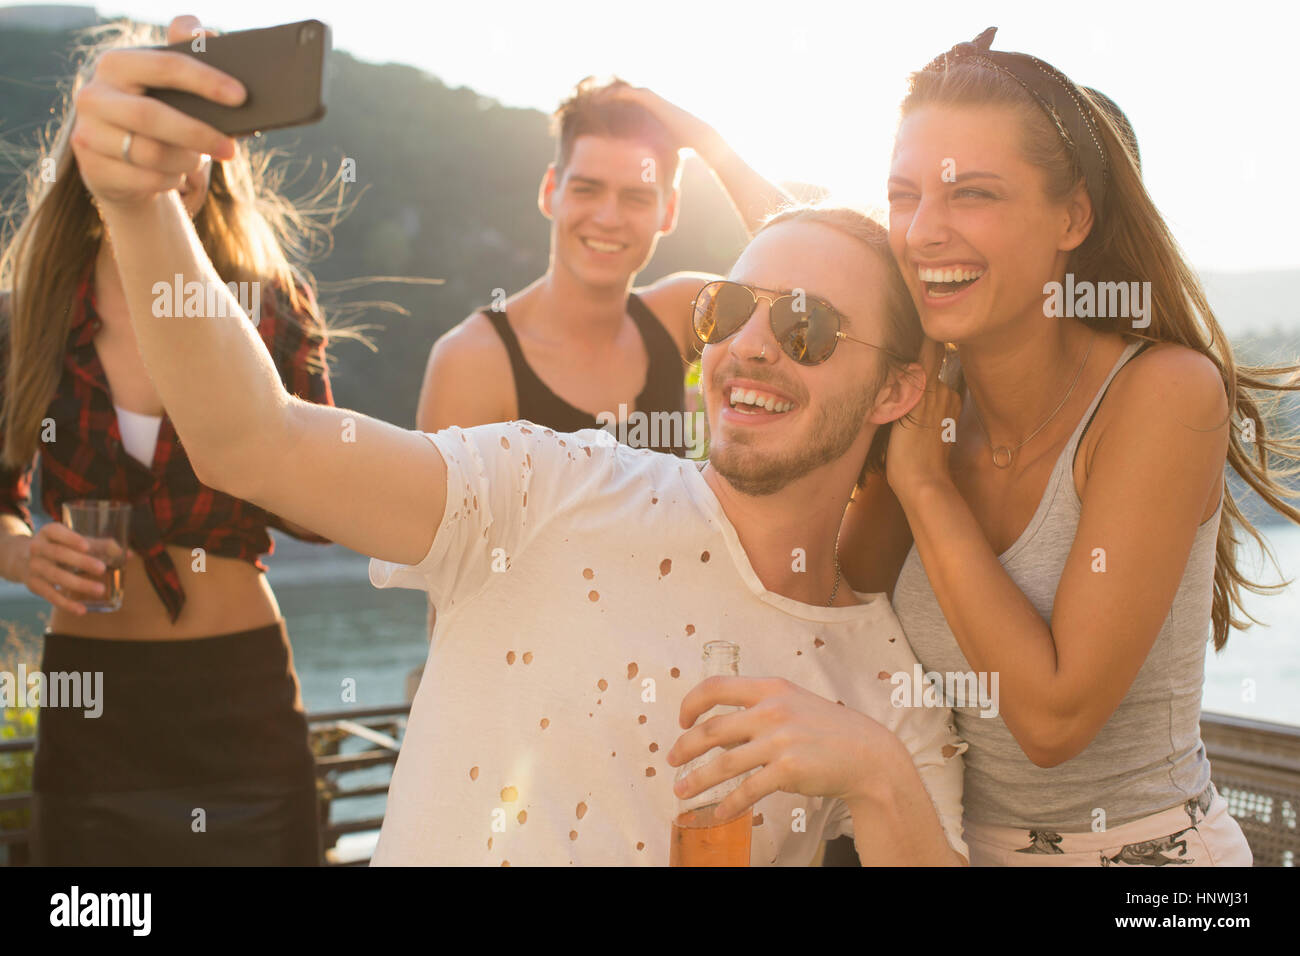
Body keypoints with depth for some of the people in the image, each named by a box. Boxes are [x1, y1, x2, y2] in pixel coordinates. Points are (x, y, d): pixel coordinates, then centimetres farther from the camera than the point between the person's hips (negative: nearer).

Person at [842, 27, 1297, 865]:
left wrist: (924, 481, -19)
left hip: (1147, 846, -5)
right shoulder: (938, 403, -4)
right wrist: (886, 448, -11)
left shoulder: (1165, 394, -20)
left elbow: (1056, 715, -24)